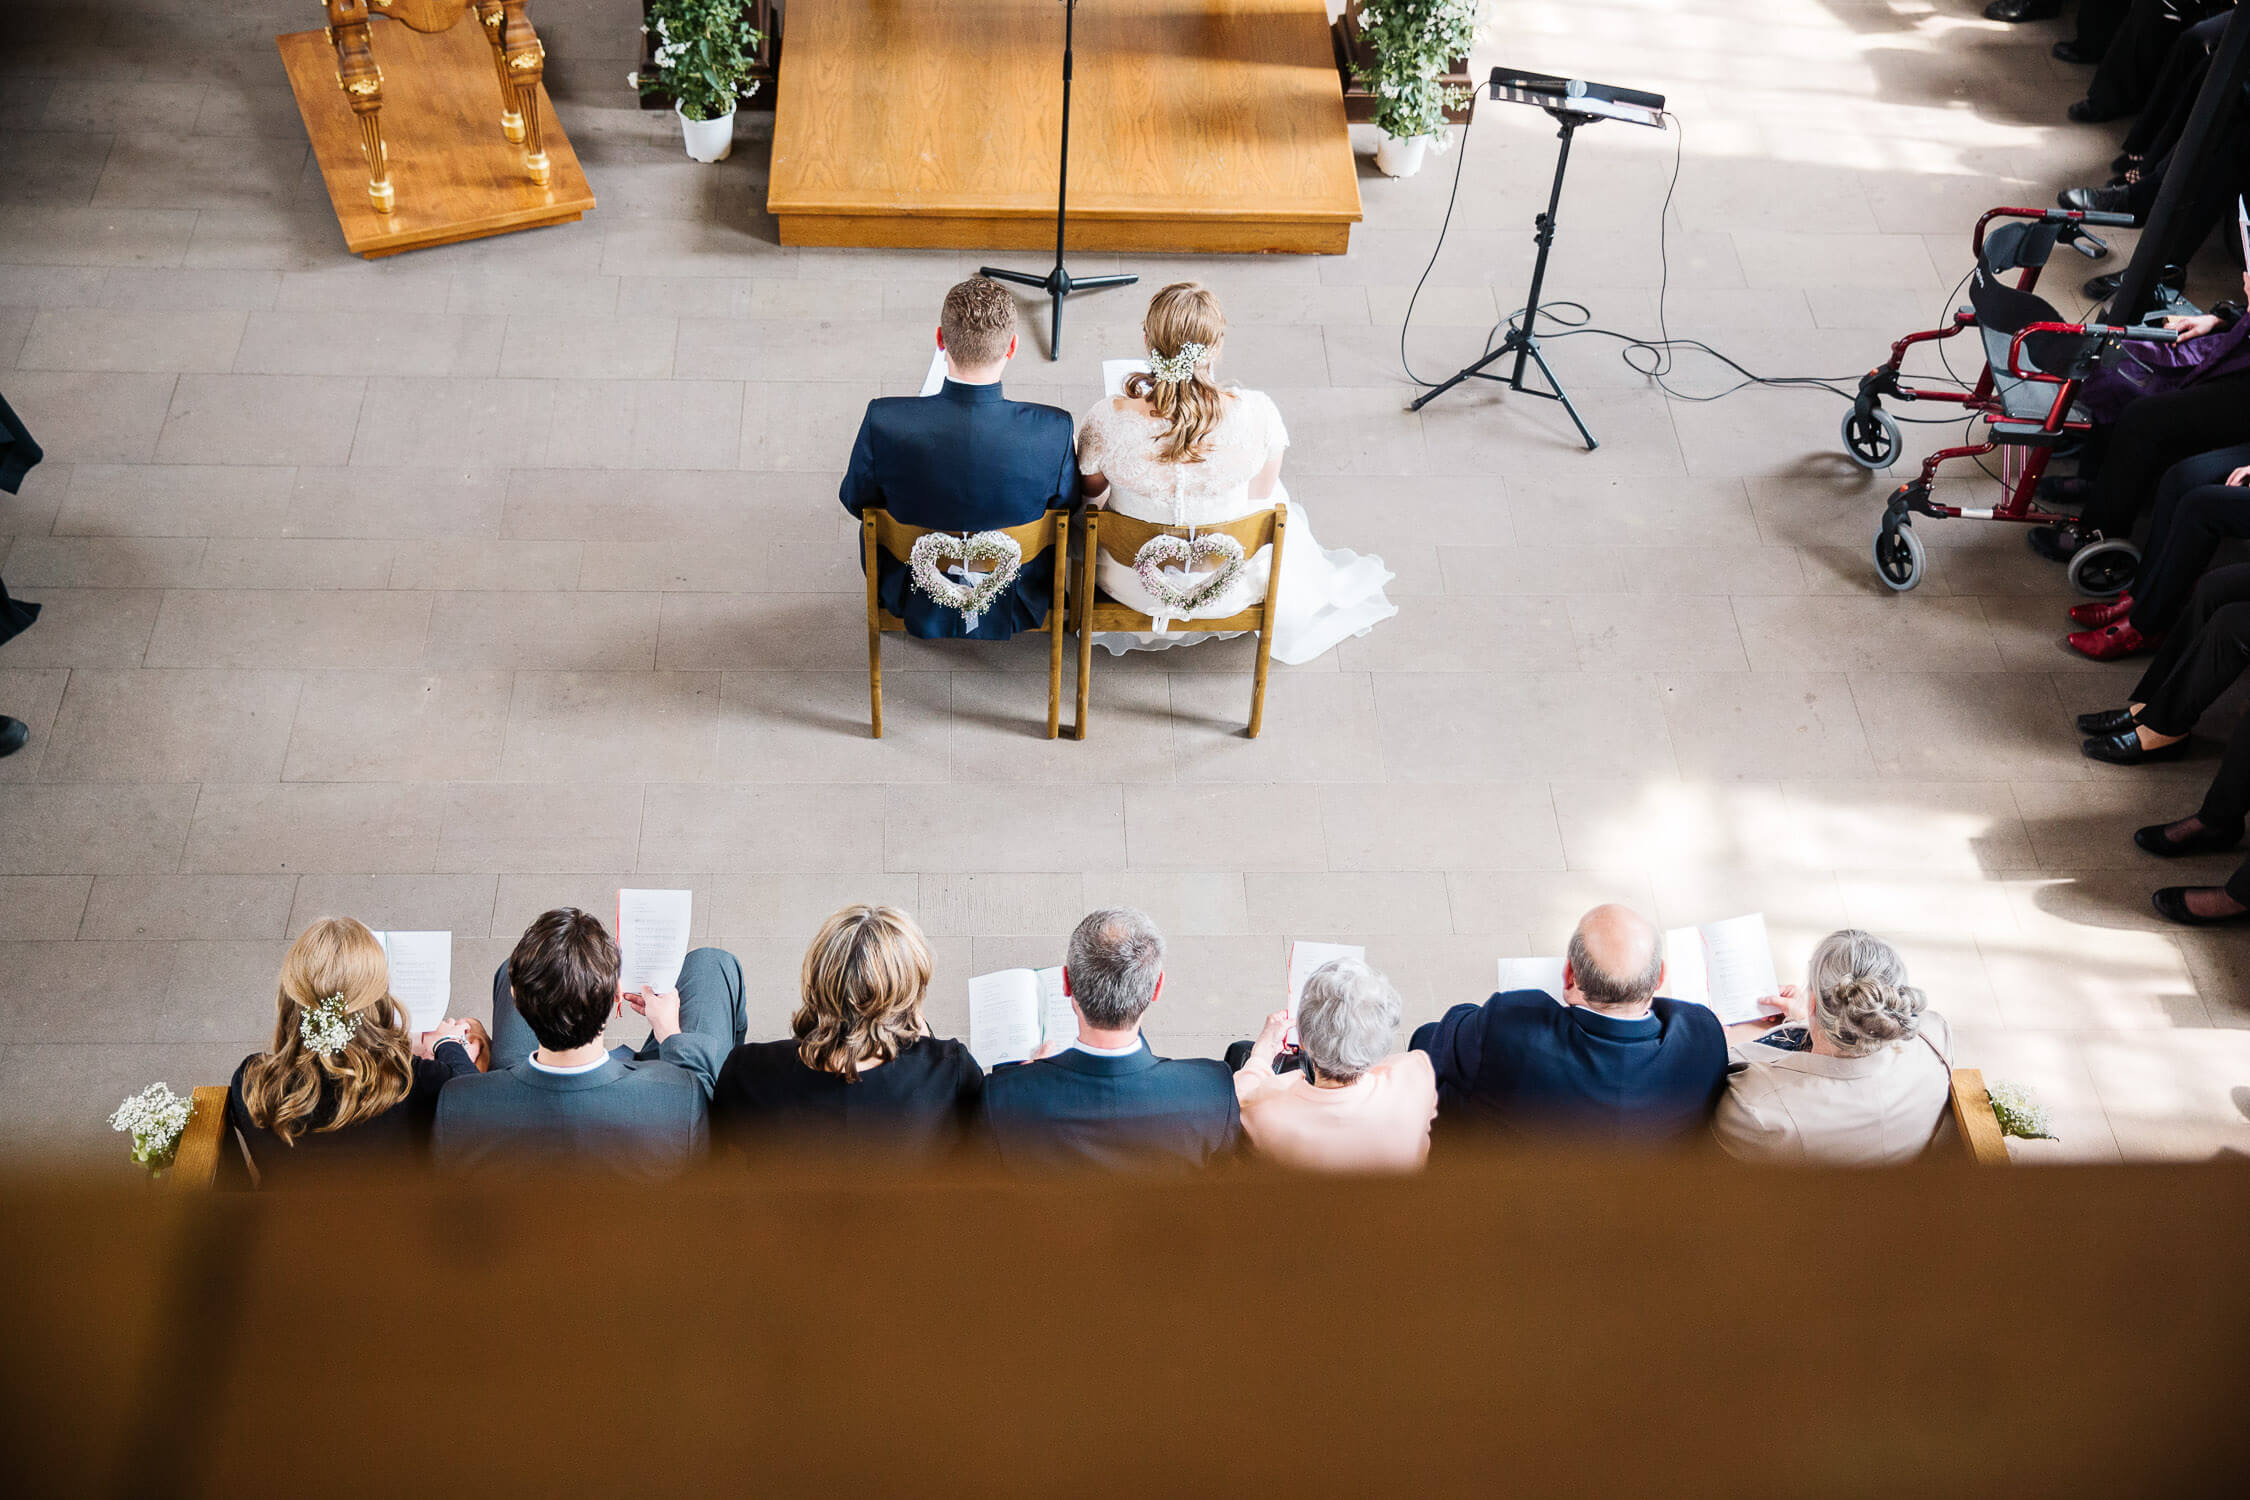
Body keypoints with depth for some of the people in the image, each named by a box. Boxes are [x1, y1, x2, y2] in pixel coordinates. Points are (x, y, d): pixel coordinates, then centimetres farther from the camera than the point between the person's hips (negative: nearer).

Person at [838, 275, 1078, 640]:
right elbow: (1067, 508, -9)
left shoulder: (884, 422, -28)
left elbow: (856, 500, -8)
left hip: (916, 608, 0)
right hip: (1011, 612, 0)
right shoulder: (1053, 431, -29)